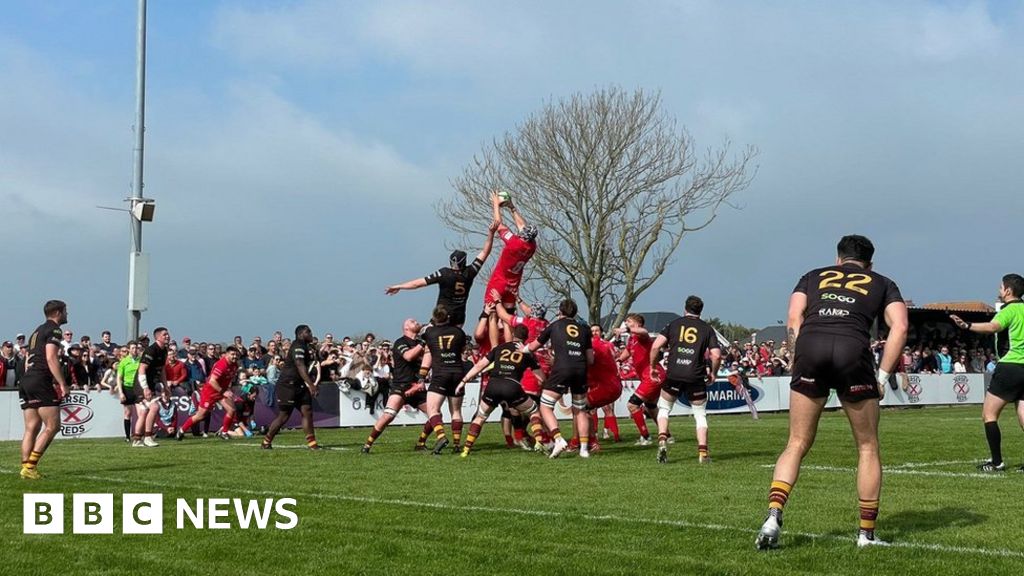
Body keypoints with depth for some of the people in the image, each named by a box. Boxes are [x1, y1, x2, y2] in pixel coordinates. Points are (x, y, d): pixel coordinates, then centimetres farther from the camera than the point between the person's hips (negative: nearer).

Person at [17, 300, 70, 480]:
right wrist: (63, 384, -16)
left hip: (26, 380, 9)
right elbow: (51, 358, -15)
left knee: (31, 428, 8)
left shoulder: (37, 331, 25)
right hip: (40, 382, -9)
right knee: (53, 426, -7)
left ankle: (26, 468, 3)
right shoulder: (53, 330, -3)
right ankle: (30, 466, -13)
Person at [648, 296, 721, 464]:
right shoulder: (707, 329, 7)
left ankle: (662, 441, 0)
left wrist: (652, 366, 10)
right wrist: (713, 373, 13)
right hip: (696, 378, 0)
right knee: (700, 415, 14)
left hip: (673, 376, 0)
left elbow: (656, 346, -2)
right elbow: (716, 355, -3)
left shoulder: (674, 324, 7)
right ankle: (703, 453, 3)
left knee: (664, 409, 20)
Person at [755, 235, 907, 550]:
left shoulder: (813, 276, 28)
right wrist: (883, 376, 9)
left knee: (796, 444, 10)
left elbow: (793, 320, 11)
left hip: (810, 346, 1)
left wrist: (799, 362, 14)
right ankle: (866, 534, 17)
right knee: (867, 448, 14)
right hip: (853, 350, -1)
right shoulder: (882, 283, 26)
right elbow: (899, 327, 10)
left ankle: (773, 516, -7)